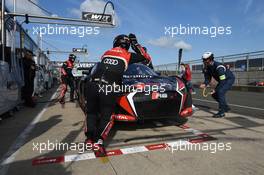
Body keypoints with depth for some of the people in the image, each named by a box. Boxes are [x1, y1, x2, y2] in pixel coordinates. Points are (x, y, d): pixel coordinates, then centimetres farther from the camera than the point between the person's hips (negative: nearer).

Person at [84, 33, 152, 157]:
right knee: (107, 116, 11)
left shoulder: (106, 53, 24)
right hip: (109, 89, -3)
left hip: (92, 85, 4)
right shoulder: (128, 55, 13)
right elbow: (147, 59, 22)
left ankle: (89, 138, 13)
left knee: (91, 112, 22)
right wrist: (135, 43, 27)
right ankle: (98, 142, 0)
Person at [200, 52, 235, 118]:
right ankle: (226, 107, 23)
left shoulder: (218, 67, -35)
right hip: (222, 80, 9)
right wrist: (205, 84, -29)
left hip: (229, 79, -8)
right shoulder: (207, 68, -10)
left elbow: (223, 81, -35)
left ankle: (221, 112, -19)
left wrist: (215, 89, -37)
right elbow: (207, 78, -8)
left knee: (220, 92, -26)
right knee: (214, 94, 3)